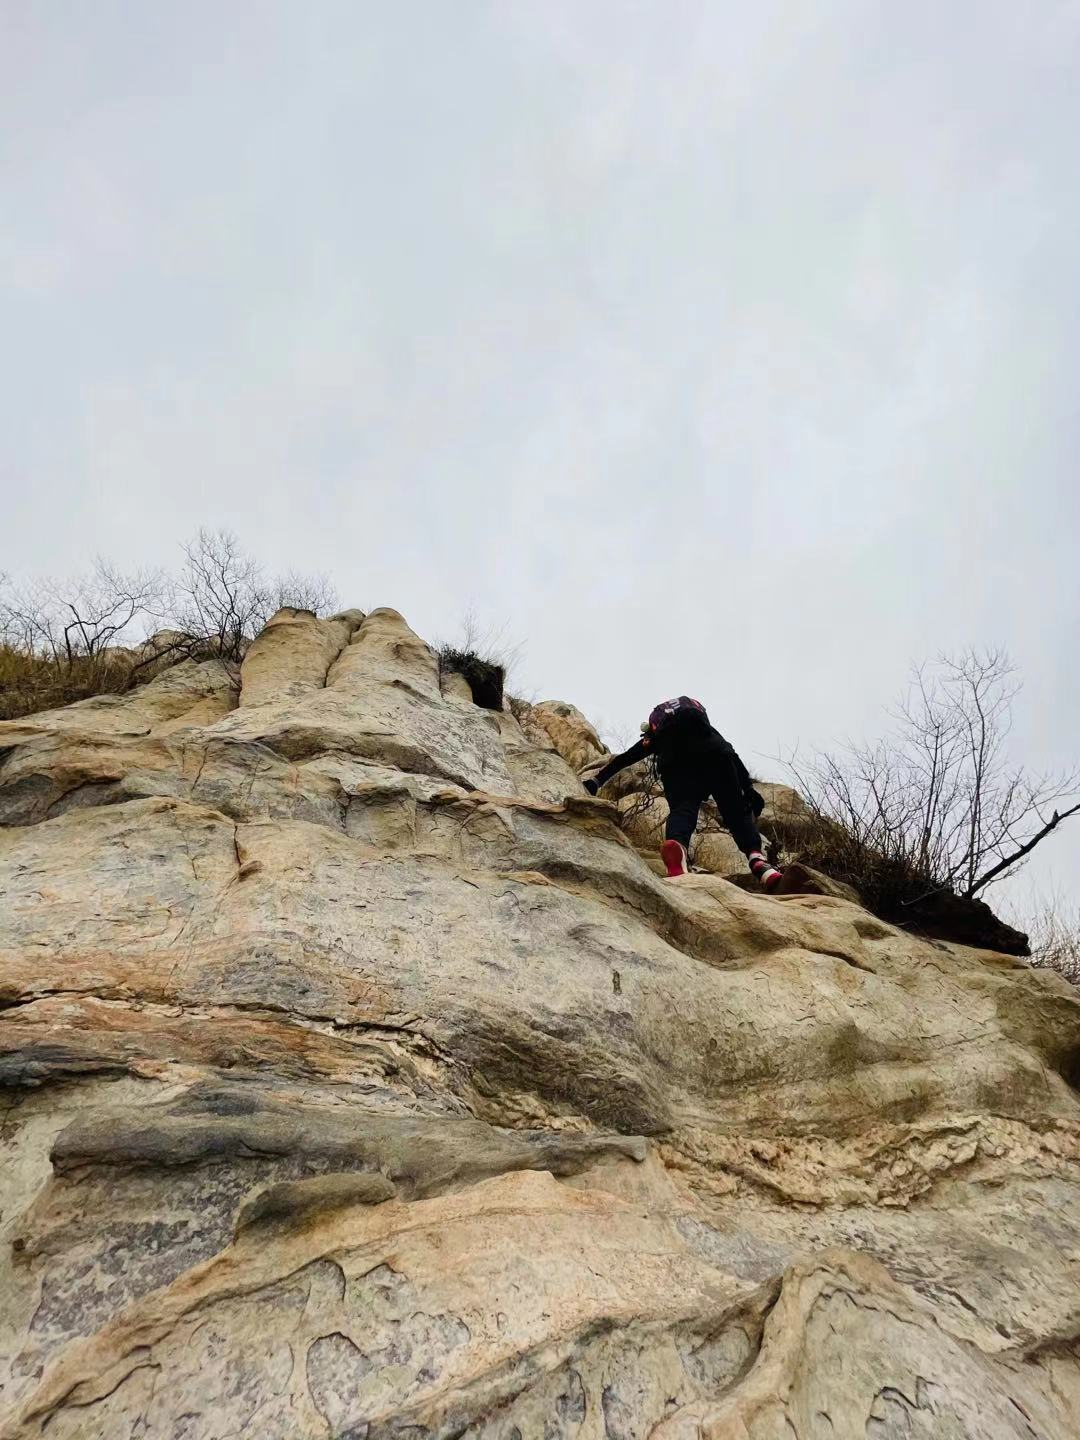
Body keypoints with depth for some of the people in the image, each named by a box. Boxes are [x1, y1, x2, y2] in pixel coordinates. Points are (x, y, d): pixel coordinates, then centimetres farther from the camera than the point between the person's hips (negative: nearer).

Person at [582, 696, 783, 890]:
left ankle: (677, 846, -48)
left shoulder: (653, 737, 41)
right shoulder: (706, 728, 41)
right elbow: (731, 755, 24)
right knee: (735, 809, 4)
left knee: (681, 809, -13)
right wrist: (749, 788, 16)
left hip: (673, 759, 0)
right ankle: (756, 858, -23)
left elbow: (623, 759, 34)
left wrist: (595, 781, 36)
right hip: (712, 754, 0)